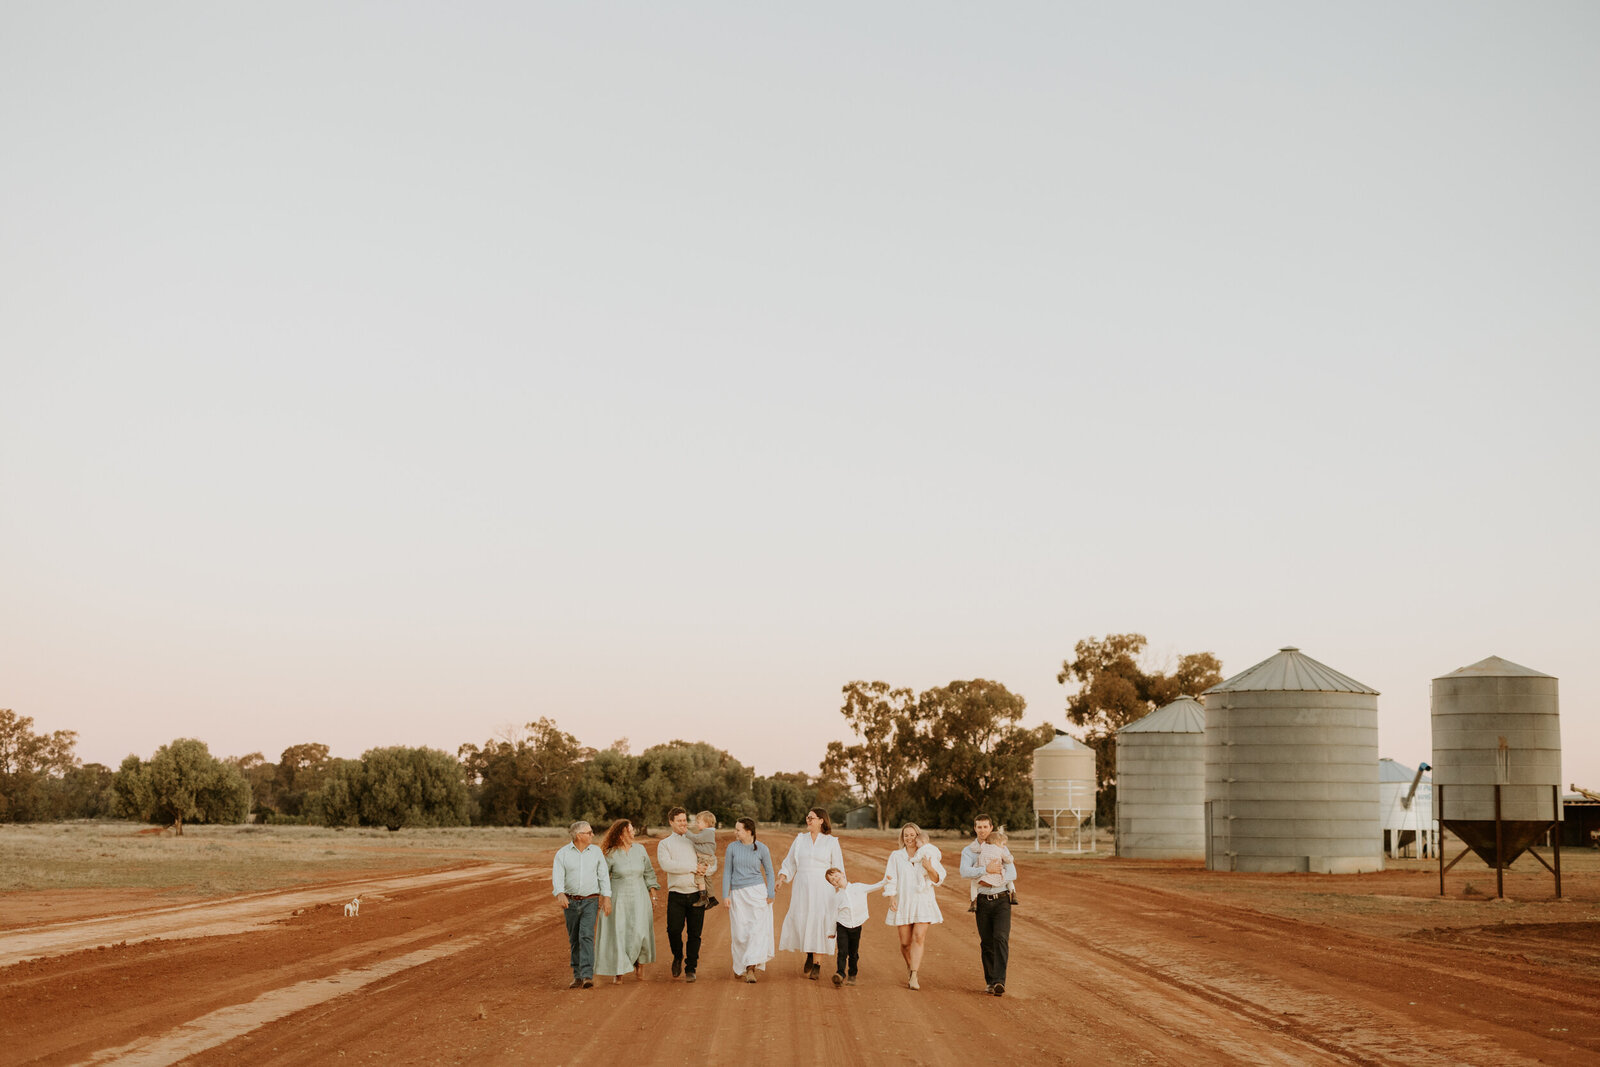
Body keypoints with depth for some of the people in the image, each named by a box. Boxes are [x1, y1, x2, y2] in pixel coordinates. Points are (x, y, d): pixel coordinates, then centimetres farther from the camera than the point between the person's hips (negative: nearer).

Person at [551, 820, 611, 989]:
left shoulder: (596, 851, 5)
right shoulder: (563, 853, -1)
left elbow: (603, 875, 6)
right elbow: (557, 875, -11)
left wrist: (606, 896, -5)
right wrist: (560, 894, -29)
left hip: (590, 901, -1)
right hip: (570, 901, 1)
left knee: (586, 936, -15)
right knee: (574, 939, 7)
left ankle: (587, 976, -21)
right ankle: (577, 976, 17)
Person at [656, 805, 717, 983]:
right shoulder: (664, 844, 8)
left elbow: (713, 862, 13)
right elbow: (666, 864, -11)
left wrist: (706, 867, -11)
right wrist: (692, 867, -15)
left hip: (696, 894, 1)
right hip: (676, 894, -1)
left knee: (695, 933, 0)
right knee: (674, 929, -12)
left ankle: (690, 968, 11)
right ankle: (678, 957, 16)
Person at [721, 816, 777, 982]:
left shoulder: (761, 849, -1)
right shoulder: (732, 848, 3)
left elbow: (769, 872, 8)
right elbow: (727, 872, 7)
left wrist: (770, 894, 1)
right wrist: (726, 895, 1)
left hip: (757, 892, -1)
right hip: (737, 893, 1)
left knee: (758, 929, -11)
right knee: (740, 932, 1)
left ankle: (750, 968, -12)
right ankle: (739, 968, 18)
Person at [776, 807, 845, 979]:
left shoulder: (831, 842, 1)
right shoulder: (800, 839, 9)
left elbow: (838, 869, 3)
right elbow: (790, 862, 12)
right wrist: (782, 878, -3)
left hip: (822, 888, -3)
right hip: (802, 887, 3)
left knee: (818, 923, -5)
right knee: (800, 922, -2)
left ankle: (816, 963, 3)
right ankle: (809, 953, 24)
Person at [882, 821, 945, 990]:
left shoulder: (928, 855, 7)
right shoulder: (896, 856, 8)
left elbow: (938, 880, 3)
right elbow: (890, 880, 3)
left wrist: (930, 869, -16)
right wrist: (891, 898, -11)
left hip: (923, 902, -1)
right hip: (903, 903, 1)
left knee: (919, 938, -15)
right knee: (905, 942, 2)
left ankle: (914, 976, -19)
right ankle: (909, 968, 30)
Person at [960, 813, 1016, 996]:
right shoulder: (968, 851, 5)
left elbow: (1012, 873, -5)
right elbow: (965, 872, -15)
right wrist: (986, 869, -28)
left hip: (1001, 900, -1)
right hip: (982, 901, 1)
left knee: (1001, 939, -16)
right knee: (987, 943, 4)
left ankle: (999, 982, -24)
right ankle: (990, 981, 17)